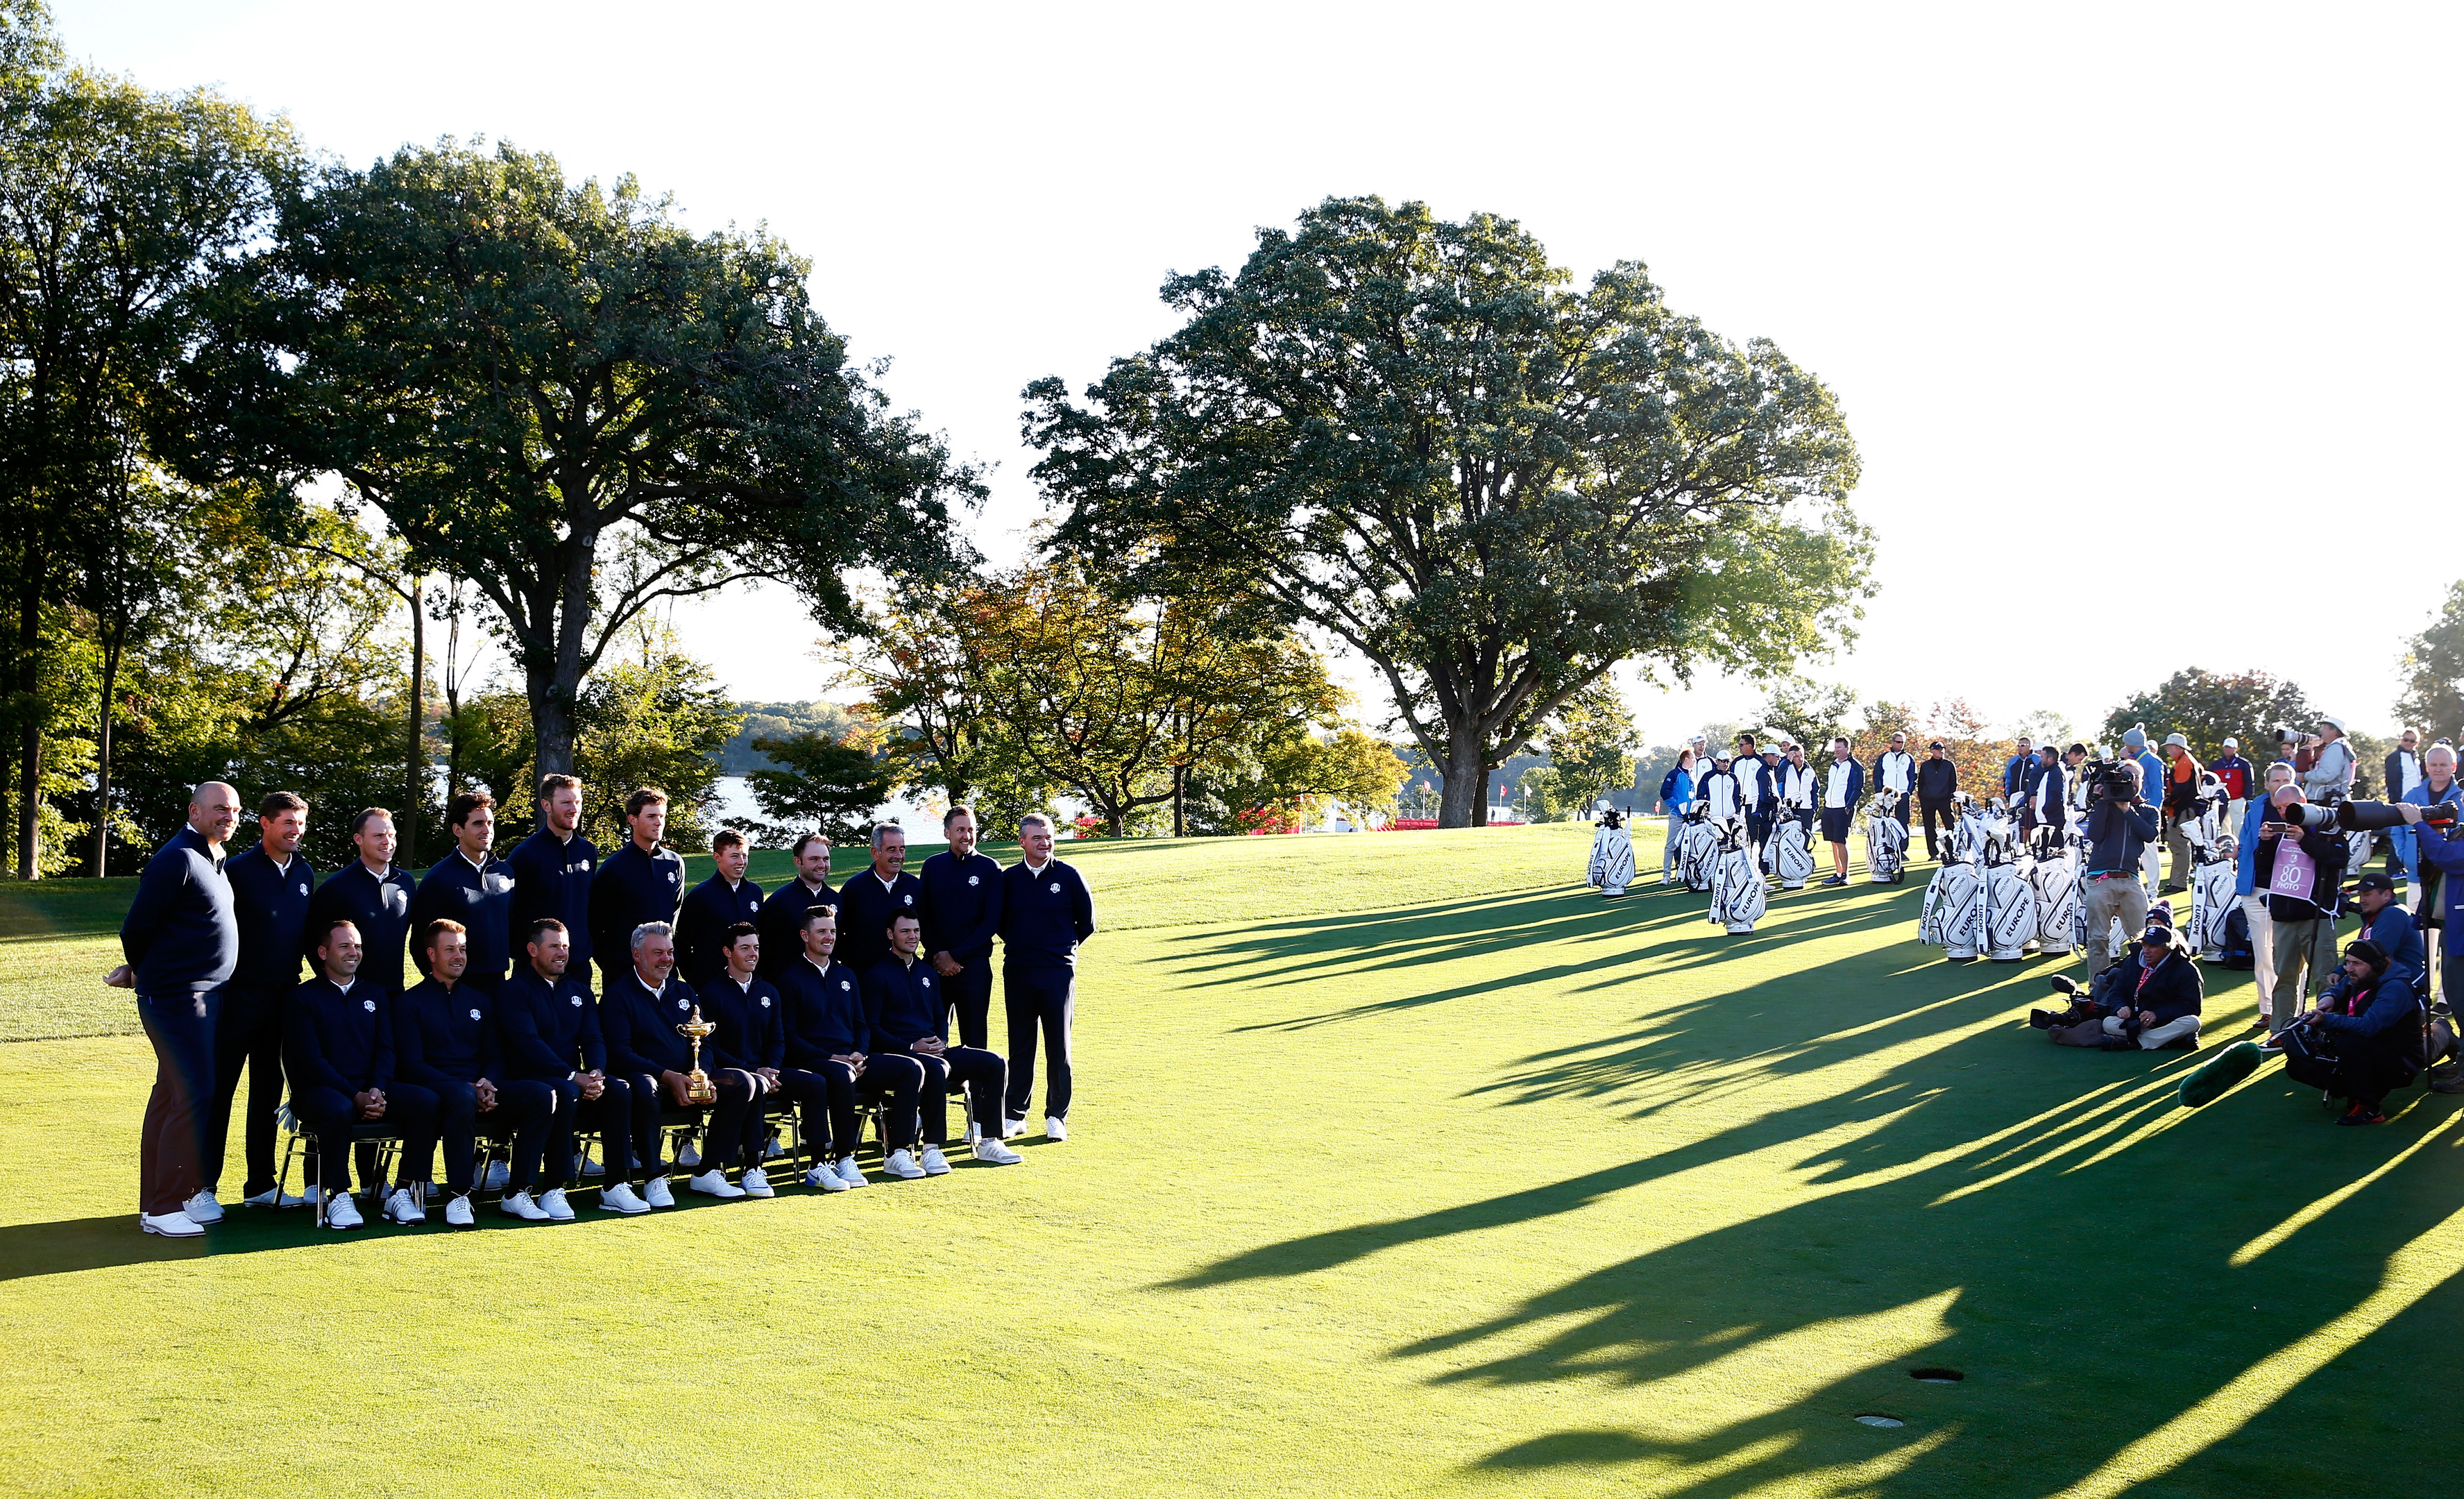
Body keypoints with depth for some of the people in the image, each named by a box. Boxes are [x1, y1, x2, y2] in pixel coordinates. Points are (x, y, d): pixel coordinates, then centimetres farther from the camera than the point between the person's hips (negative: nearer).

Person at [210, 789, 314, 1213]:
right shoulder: (237, 869, -8)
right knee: (220, 1087, 0)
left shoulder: (305, 873, 10)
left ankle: (261, 1184, 19)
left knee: (268, 1090, 12)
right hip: (241, 995, -6)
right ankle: (205, 1185, 6)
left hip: (284, 996, 6)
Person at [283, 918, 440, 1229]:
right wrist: (356, 1096, -18)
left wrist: (377, 1091, -11)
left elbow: (386, 1049, 9)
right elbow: (311, 1060, -7)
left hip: (371, 1089, 4)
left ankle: (402, 1193, -20)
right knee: (338, 1110, -40)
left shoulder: (376, 994, 18)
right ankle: (338, 1197, -26)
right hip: (320, 1090, -4)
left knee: (426, 1101, -24)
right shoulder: (303, 998, 3)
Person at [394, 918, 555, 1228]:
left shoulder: (481, 1000, 21)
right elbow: (412, 1065, -5)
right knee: (462, 1096, -41)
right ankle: (457, 1197, -33)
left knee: (542, 1094, -23)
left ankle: (518, 1191, -20)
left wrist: (487, 1082, -8)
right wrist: (468, 1088, -17)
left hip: (482, 1090, 5)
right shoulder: (409, 1002, 6)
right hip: (435, 1092, -5)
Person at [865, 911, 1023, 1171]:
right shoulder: (878, 975, -1)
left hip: (934, 1051, 7)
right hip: (900, 1055, -7)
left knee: (995, 1063, -10)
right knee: (938, 1068, -39)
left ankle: (989, 1142, -7)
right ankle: (931, 1150, -33)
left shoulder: (927, 972, 21)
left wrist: (941, 1042, 2)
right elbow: (871, 1028, -8)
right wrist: (911, 1047, -18)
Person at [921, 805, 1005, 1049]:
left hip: (973, 965, -2)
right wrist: (939, 954, -7)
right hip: (936, 965, 2)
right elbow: (923, 917, 7)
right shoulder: (932, 866, 8)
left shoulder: (989, 869, 1)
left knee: (974, 1039, 0)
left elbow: (991, 923, -4)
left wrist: (954, 955, -9)